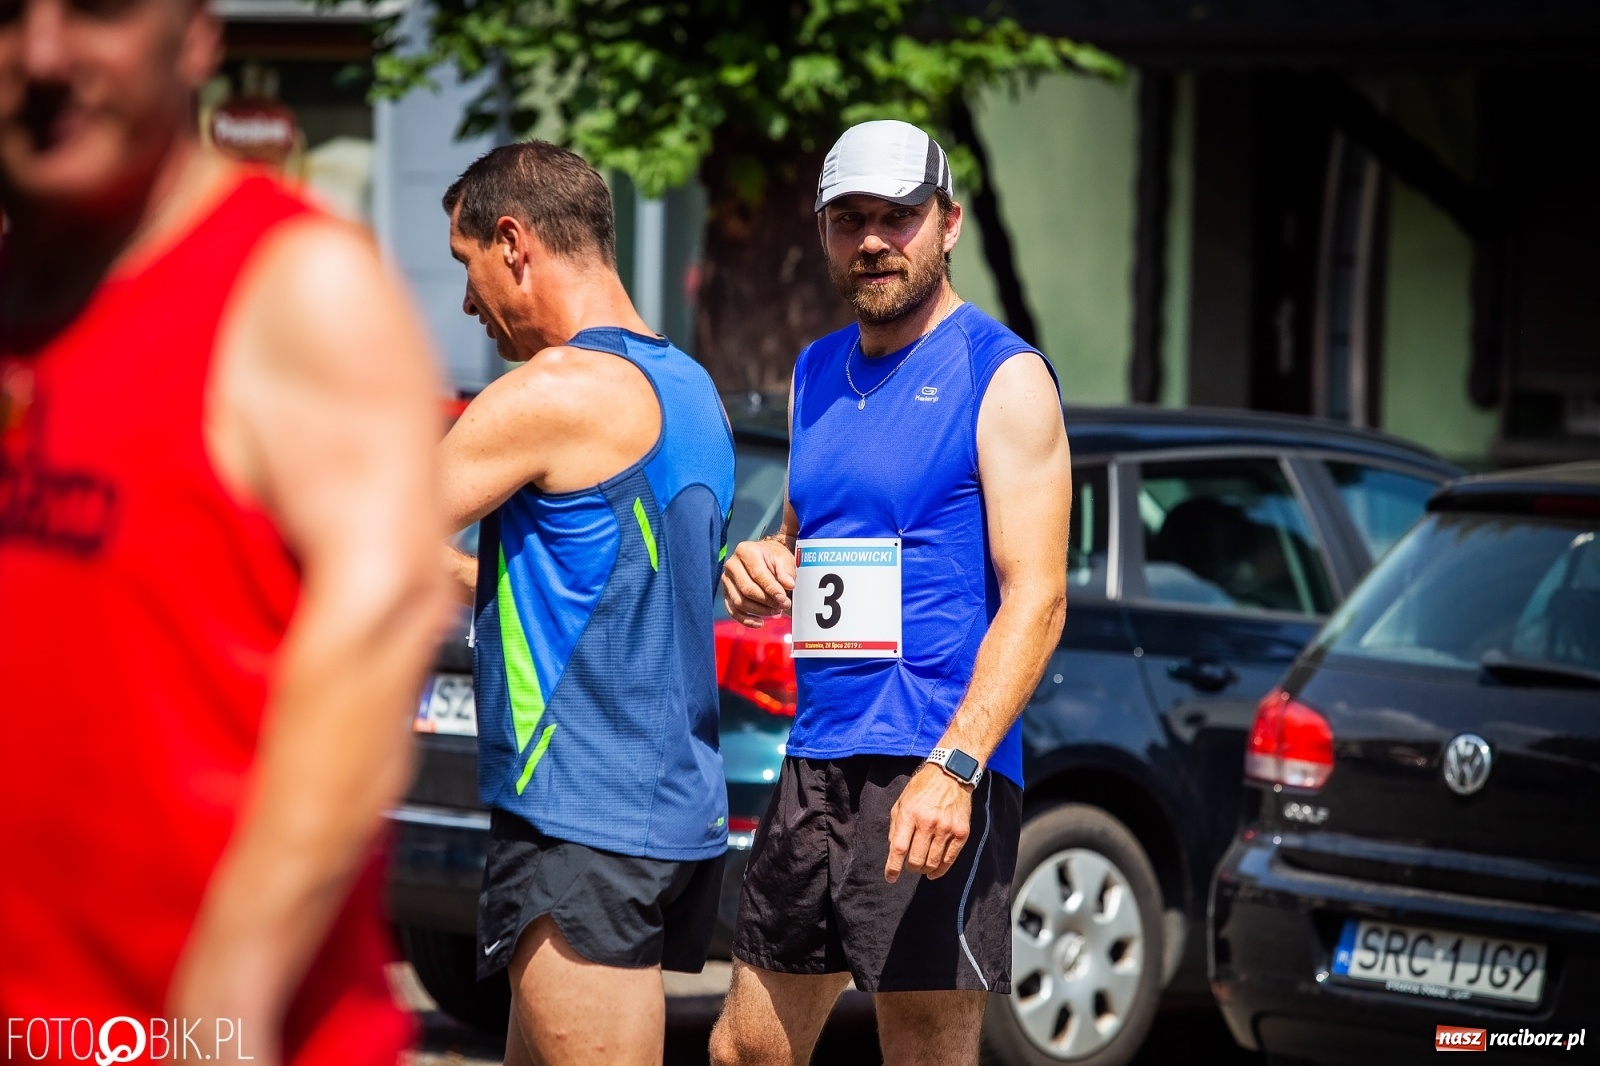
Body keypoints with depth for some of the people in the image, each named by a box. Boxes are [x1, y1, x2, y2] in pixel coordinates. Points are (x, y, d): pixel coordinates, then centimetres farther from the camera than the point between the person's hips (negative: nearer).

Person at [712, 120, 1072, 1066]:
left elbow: (1036, 597, -14)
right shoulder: (818, 374, 17)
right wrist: (761, 568, 4)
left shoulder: (1002, 377, -7)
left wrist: (955, 766, -27)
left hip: (936, 767, -8)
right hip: (819, 760, 8)